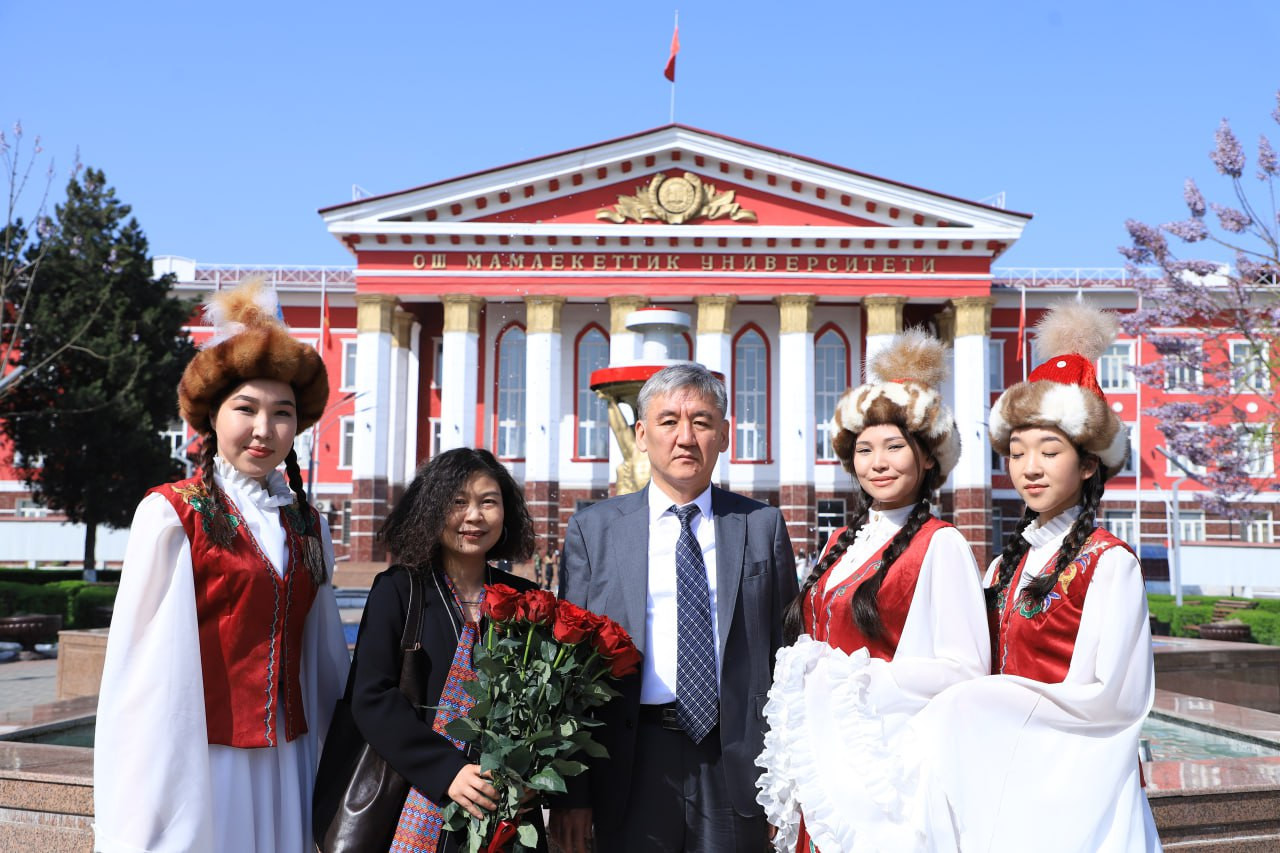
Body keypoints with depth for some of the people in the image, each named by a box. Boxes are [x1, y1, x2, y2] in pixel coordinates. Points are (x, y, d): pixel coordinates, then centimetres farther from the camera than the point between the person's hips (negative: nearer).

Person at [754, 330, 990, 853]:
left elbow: (965, 671, -13)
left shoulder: (939, 545, -8)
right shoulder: (841, 545, 12)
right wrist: (810, 680, 2)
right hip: (827, 760, 6)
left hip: (890, 760, -6)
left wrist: (857, 680, -13)